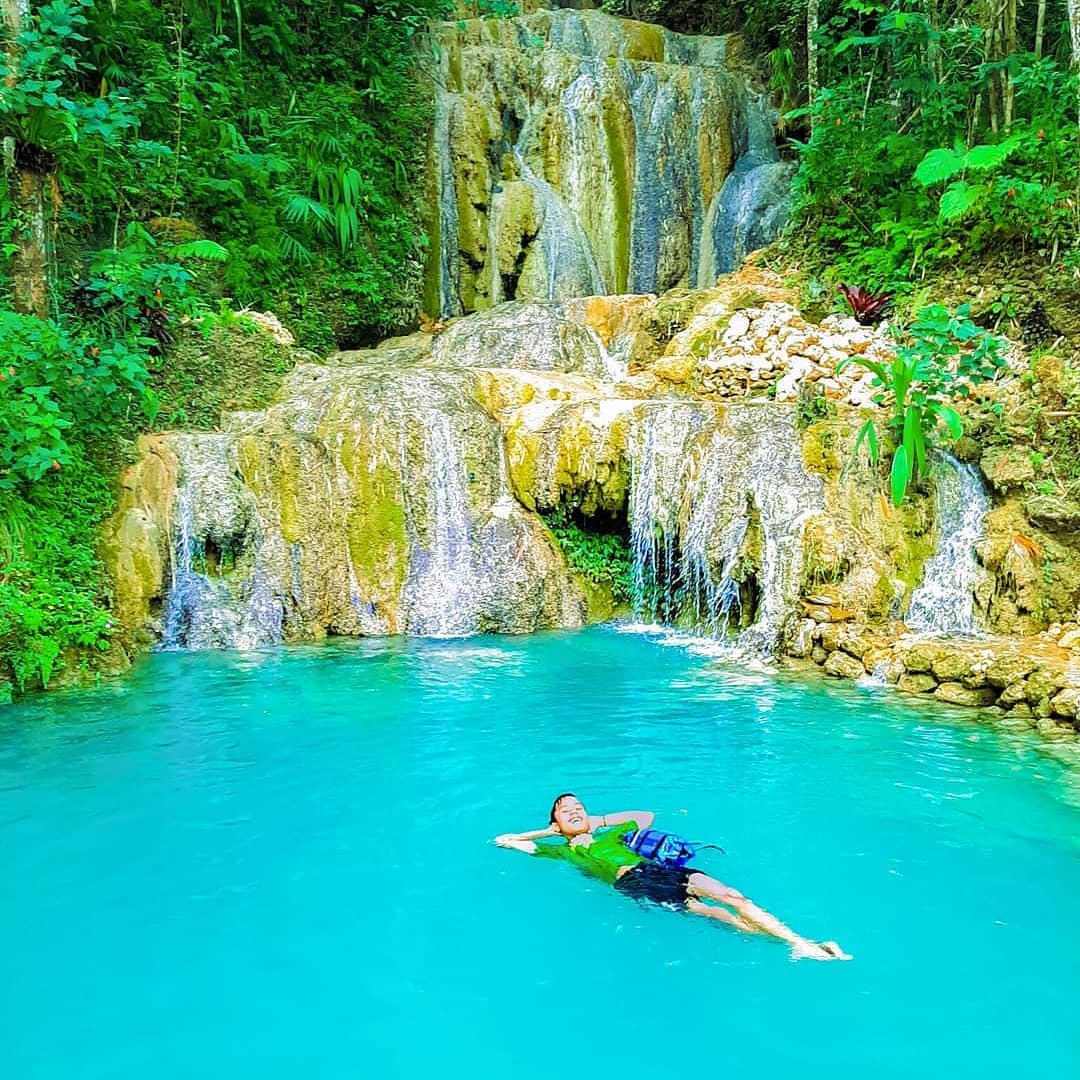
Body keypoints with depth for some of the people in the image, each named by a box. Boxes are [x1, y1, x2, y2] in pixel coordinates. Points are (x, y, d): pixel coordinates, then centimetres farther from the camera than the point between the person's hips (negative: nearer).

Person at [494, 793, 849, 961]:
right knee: (705, 910, -30)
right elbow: (505, 841, 21)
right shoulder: (564, 851, 22)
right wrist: (548, 830, 28)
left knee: (730, 895, -19)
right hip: (632, 883, -5)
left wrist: (602, 820, 36)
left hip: (660, 868, 5)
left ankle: (801, 941, -29)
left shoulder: (608, 835, 33)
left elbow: (647, 816, 44)